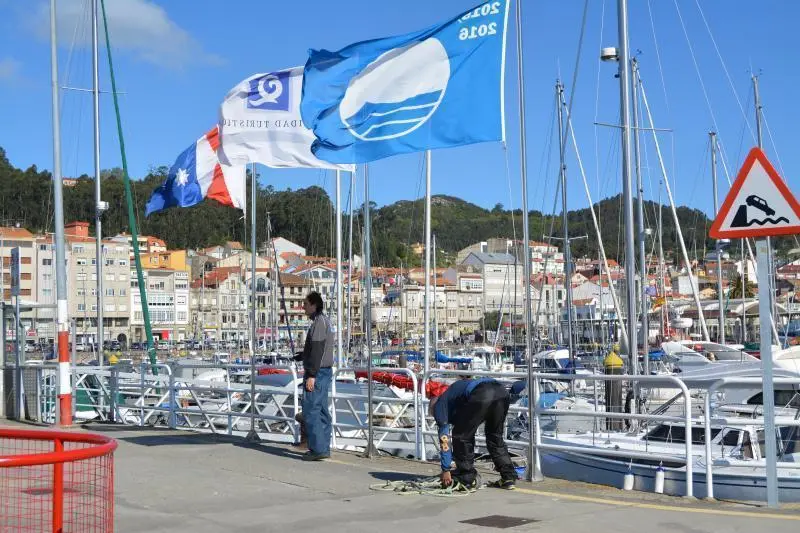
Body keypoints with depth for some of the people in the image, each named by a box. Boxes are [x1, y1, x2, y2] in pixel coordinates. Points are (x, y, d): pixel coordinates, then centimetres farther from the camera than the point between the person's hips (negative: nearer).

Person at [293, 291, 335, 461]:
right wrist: (298, 357, 36)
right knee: (321, 411, 11)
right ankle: (323, 448, 15)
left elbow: (317, 350, -21)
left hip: (317, 372, -10)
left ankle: (318, 449, -9)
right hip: (325, 372, 10)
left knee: (310, 411, -9)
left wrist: (311, 375, -23)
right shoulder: (325, 321, 16)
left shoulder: (318, 323, -15)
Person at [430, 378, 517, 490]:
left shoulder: (439, 405, 25)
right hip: (501, 391, 7)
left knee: (461, 437, 13)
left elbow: (444, 438, 18)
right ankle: (509, 478, 24)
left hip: (480, 395, -7)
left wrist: (445, 470, 23)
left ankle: (467, 480, 15)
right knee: (495, 437, 26)